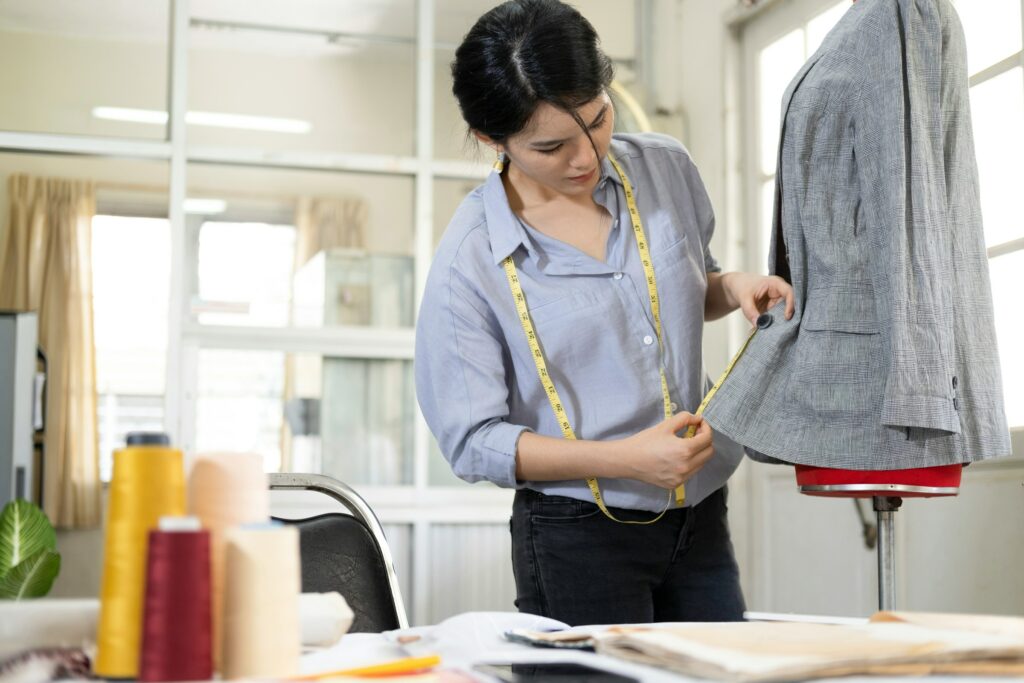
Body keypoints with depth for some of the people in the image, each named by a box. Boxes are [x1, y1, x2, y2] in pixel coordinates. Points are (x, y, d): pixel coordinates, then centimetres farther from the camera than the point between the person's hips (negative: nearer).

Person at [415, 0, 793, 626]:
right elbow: (472, 442, -14)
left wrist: (733, 288, -5)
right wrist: (625, 458, -24)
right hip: (579, 536, -4)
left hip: (700, 520, 5)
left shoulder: (667, 168, 0)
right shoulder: (469, 261, -14)